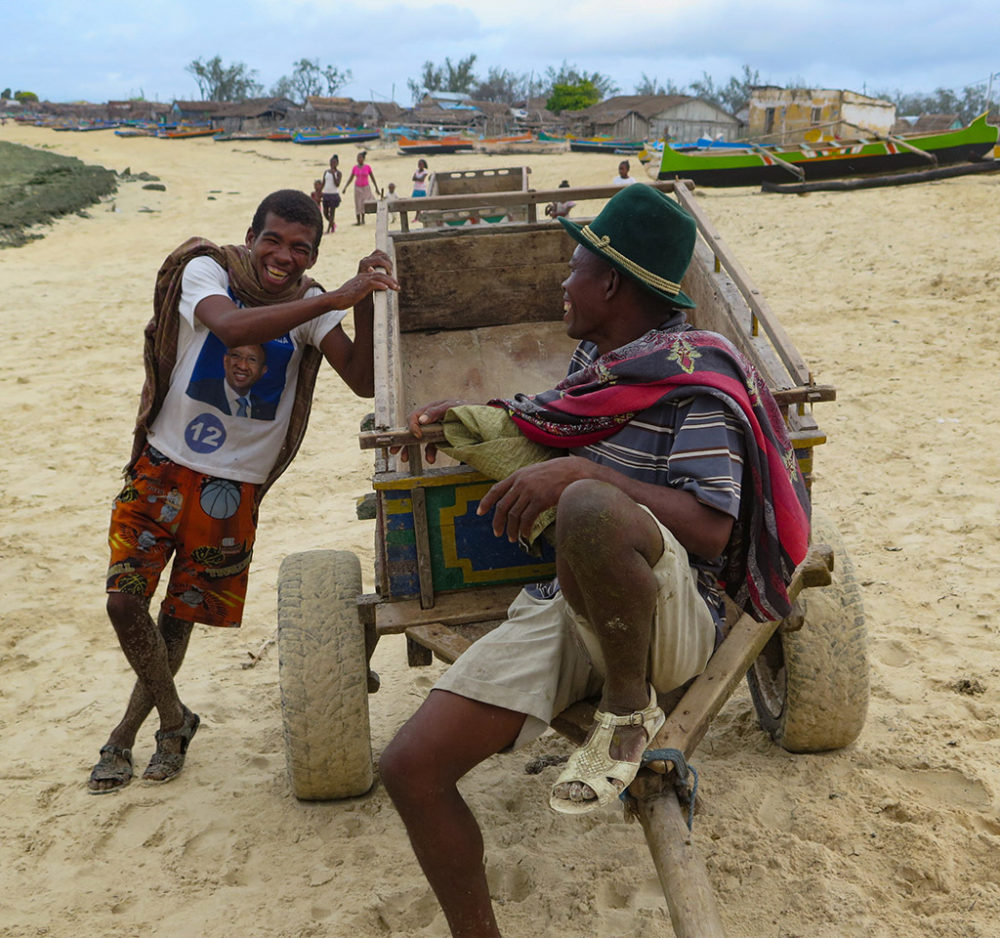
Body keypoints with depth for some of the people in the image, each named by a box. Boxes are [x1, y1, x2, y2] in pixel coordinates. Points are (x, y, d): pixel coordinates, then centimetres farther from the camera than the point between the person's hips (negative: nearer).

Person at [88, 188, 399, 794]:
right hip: (164, 466, -1)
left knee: (180, 616, 10)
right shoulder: (205, 271, -12)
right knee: (125, 600, -8)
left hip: (234, 485, 2)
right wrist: (335, 300, -41)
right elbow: (230, 326, -36)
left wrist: (366, 303, -28)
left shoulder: (311, 304, -4)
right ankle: (174, 717, 17)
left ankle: (124, 738, 31)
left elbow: (363, 381, -15)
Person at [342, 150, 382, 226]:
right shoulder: (354, 167, 1)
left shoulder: (367, 167, -6)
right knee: (357, 204, 2)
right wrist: (345, 187, -2)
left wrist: (377, 188, -1)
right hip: (357, 188, 2)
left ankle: (363, 219, 0)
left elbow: (372, 178, 0)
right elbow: (350, 178, 5)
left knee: (364, 203, -17)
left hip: (366, 187, -2)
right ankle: (358, 221, 11)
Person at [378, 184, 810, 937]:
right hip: (564, 609, 7)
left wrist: (579, 474, -27)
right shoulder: (597, 360, 14)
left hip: (668, 621, -7)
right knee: (412, 767, -9)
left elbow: (710, 531, -21)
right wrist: (470, 410, 25)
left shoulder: (694, 378, -9)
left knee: (588, 508, -41)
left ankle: (631, 710, -15)